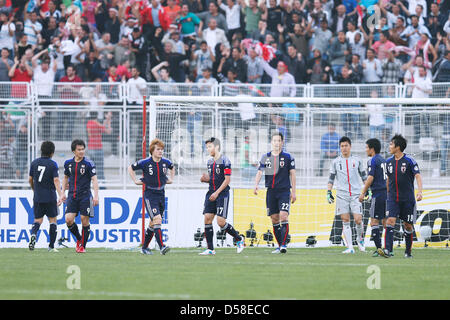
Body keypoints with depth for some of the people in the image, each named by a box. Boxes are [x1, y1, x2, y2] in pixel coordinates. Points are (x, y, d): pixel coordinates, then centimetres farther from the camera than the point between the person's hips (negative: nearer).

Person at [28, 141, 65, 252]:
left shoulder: (34, 163, 4)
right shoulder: (53, 164, -7)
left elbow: (30, 179, 10)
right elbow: (56, 181, -17)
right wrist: (61, 195, -22)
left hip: (37, 197, 3)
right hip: (50, 197, -3)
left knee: (38, 220, 10)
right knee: (52, 220, 8)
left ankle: (33, 234, -22)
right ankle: (51, 246, 7)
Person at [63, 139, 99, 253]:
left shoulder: (88, 163, -6)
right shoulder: (68, 163, 7)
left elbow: (94, 180, -9)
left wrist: (96, 196, -18)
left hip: (85, 196, -3)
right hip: (72, 196, 3)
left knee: (85, 220, -3)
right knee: (68, 219, -8)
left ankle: (83, 246, 10)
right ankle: (79, 238, 17)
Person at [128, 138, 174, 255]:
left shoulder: (165, 162, 2)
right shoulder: (145, 162, -11)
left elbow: (172, 168, 27)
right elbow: (130, 168, 3)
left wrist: (171, 179, 14)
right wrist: (136, 181, -1)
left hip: (161, 195, 5)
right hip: (150, 195, -5)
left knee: (153, 223, 12)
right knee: (157, 219, -20)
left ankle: (144, 247, 24)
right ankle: (162, 247, -26)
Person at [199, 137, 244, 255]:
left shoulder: (225, 160, -9)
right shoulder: (210, 161, 14)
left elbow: (227, 179, -12)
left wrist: (217, 193, -17)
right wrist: (205, 179, 1)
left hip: (222, 194, -7)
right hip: (211, 194, 7)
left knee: (221, 222, -12)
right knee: (207, 218, -4)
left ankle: (239, 239, 11)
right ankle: (210, 249, 0)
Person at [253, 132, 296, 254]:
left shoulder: (288, 157, 2)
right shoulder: (265, 157, 9)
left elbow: (292, 174, 4)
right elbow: (259, 172, 6)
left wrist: (293, 192, 1)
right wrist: (256, 185, -13)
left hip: (284, 191, -3)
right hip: (271, 192, 3)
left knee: (283, 216, -18)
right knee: (274, 219, 4)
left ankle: (284, 244, -19)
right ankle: (280, 246, 12)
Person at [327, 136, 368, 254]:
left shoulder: (357, 160, 8)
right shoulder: (336, 162, 9)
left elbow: (363, 176, 15)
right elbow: (331, 178, 11)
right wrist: (329, 192, 3)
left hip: (355, 194, -1)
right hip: (342, 195, 1)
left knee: (358, 219, -10)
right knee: (345, 221, -3)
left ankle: (360, 239, 18)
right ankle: (350, 247, -2)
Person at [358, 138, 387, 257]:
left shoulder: (373, 161, -8)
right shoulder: (383, 160, 17)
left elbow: (370, 178, -15)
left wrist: (363, 193, -9)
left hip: (378, 194, -8)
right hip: (387, 194, 8)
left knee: (374, 221, -6)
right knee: (385, 221, 10)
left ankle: (378, 248, -13)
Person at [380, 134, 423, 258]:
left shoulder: (409, 161, -7)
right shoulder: (389, 162, 8)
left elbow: (418, 176, -12)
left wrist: (419, 191, -26)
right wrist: (388, 194, 23)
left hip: (407, 199, -3)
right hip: (392, 199, 3)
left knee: (408, 225, 5)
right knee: (390, 221, -15)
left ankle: (408, 251, 21)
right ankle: (388, 250, -23)